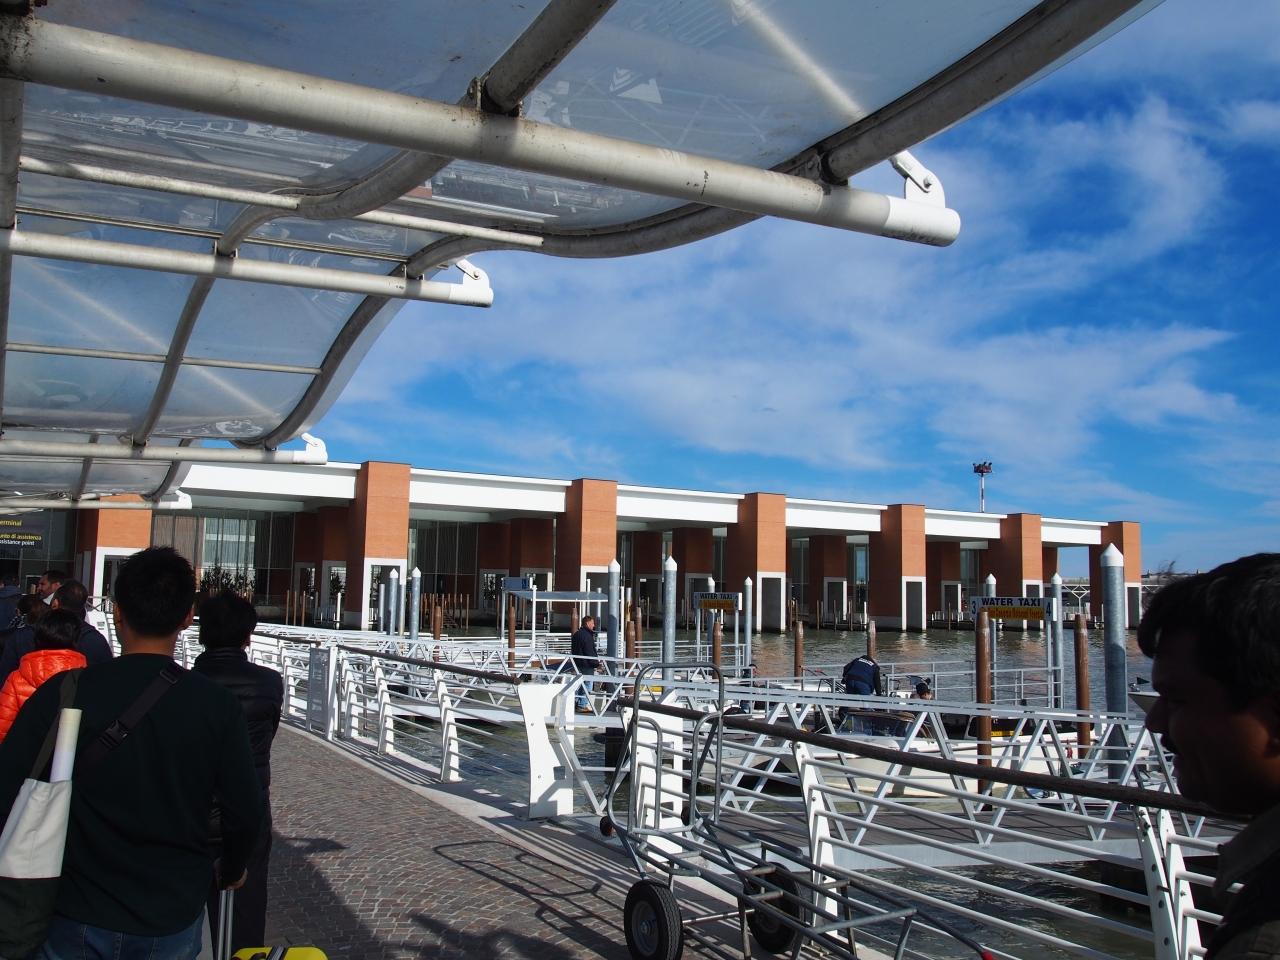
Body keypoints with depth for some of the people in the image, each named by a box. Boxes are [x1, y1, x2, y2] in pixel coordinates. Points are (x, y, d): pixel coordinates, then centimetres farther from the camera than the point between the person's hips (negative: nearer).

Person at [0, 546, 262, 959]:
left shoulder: (62, 694, -13)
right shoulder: (217, 705, -11)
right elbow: (245, 812, -7)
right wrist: (232, 870, 14)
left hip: (76, 923, -1)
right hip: (174, 924, 1)